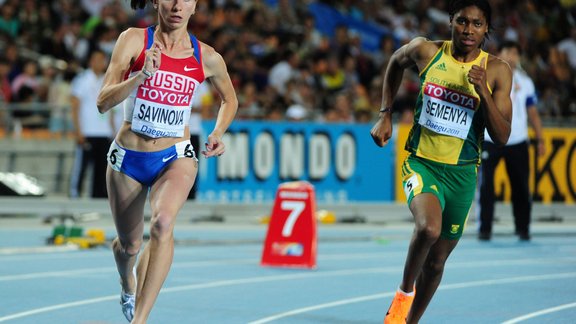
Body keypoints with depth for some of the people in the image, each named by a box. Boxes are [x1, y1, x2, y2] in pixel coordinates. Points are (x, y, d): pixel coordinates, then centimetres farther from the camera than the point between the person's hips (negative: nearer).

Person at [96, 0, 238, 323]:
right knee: (129, 244, 16)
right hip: (128, 157, 1)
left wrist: (218, 134, 1)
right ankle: (128, 288, 54)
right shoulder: (134, 40, -8)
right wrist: (142, 74, -29)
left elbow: (230, 99, 18)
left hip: (176, 157, -1)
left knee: (163, 223, -30)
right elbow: (104, 102, -16)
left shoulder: (207, 58, -3)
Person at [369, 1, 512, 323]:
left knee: (436, 261, 13)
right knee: (428, 227, -32)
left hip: (462, 174, 2)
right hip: (422, 163, -2)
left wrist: (483, 92, -22)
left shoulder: (497, 71, -6)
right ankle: (405, 291, -6)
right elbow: (396, 63, 18)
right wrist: (385, 115, 12)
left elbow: (502, 137, -9)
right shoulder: (426, 50, -6)